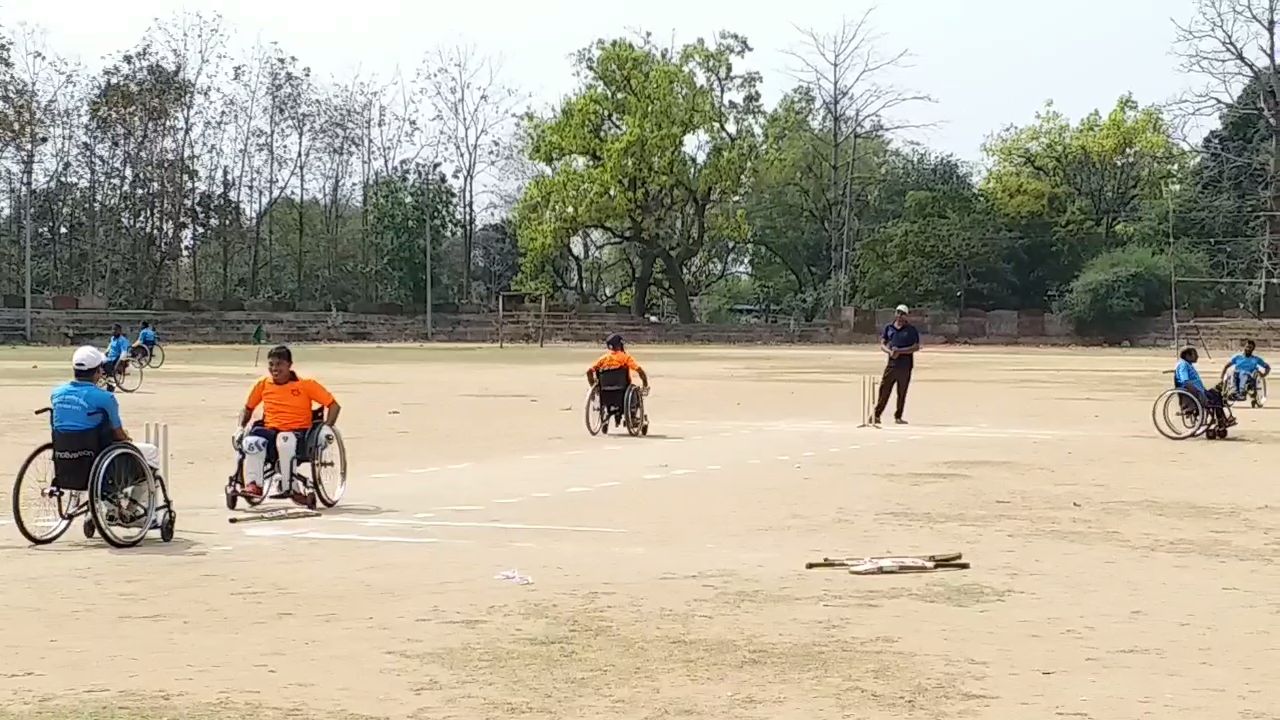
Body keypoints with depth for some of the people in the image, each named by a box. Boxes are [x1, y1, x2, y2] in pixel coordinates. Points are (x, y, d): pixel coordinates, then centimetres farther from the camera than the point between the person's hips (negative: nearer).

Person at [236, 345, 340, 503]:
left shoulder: (306, 385, 0)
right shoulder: (263, 385, 11)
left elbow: (334, 406, 2)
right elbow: (248, 408, 26)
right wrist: (241, 428, 10)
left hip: (297, 432, -3)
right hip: (270, 431, 3)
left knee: (284, 441, -40)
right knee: (251, 441, -32)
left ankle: (289, 487, -27)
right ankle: (254, 484, -22)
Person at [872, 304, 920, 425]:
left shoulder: (911, 329, 1)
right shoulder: (888, 328, 11)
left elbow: (916, 347, -5)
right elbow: (882, 344, 10)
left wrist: (900, 351, -16)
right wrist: (890, 352, -11)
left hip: (905, 365, -2)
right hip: (891, 364, 2)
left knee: (902, 392, 4)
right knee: (884, 390, -4)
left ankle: (898, 417, 12)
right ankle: (876, 415, -1)